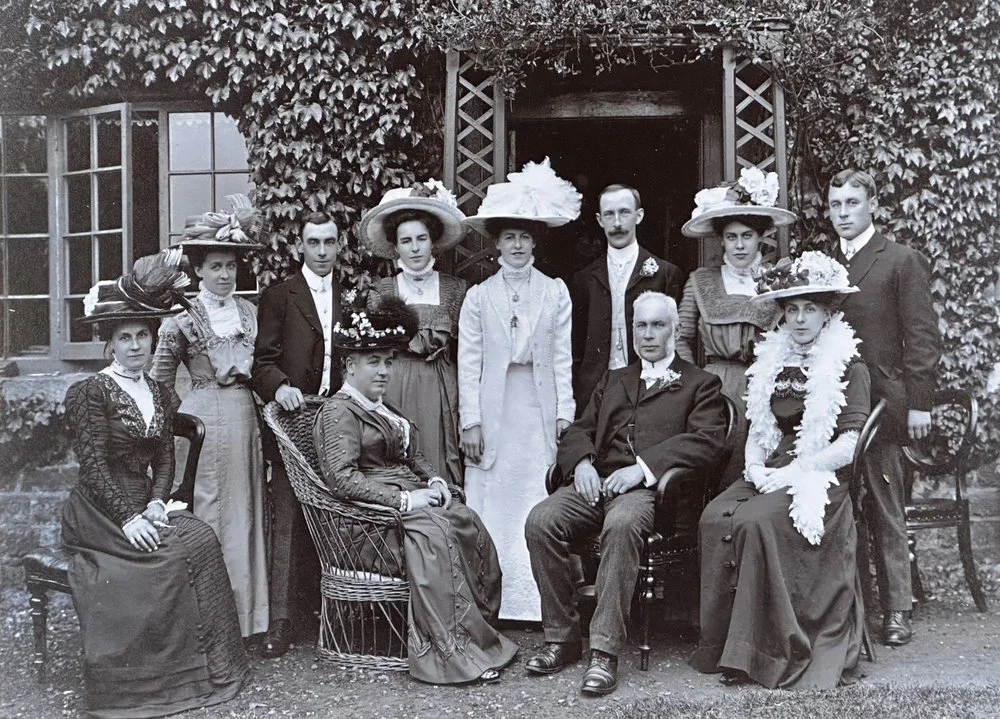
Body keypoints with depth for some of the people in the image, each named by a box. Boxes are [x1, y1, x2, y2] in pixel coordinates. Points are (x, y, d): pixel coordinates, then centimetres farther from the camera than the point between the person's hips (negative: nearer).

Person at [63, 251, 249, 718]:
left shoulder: (160, 394, 13)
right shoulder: (90, 392, -6)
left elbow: (164, 458, 9)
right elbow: (93, 466, -13)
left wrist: (156, 503, -9)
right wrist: (126, 518, -21)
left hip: (145, 503, 6)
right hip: (98, 511, -6)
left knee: (202, 538, -21)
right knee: (192, 544, -25)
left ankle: (200, 665, -10)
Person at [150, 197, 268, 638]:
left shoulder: (250, 312, 10)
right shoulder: (183, 318, -3)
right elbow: (161, 385, 2)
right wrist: (183, 420, -1)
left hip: (245, 416, 4)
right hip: (202, 418, -4)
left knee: (244, 511, 8)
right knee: (206, 511, -1)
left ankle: (245, 614, 18)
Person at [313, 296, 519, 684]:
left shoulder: (382, 409, 24)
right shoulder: (339, 412, -5)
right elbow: (342, 479, -17)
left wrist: (434, 480, 5)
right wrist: (403, 500, -21)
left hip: (408, 495, 9)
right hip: (372, 507, -8)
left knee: (469, 522, -16)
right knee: (433, 529, -33)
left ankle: (478, 633, -11)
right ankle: (452, 651, -29)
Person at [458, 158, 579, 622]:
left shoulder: (555, 293, 6)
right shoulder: (478, 297, 5)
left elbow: (563, 358, 6)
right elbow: (468, 363, 3)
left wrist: (564, 413, 0)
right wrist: (470, 421, -3)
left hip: (540, 412, 0)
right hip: (494, 412, 0)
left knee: (540, 505, -2)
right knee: (492, 505, 0)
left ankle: (539, 601, 6)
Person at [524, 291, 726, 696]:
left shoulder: (700, 384, 15)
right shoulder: (612, 382, 31)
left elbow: (706, 441, -2)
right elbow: (578, 431, 22)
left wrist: (643, 466, -15)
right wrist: (582, 463, -4)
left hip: (653, 486, -5)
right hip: (599, 482, 5)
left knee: (621, 524, -38)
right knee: (541, 521, -24)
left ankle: (605, 651, -33)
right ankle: (562, 637, -12)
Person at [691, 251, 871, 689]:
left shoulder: (847, 366, 1)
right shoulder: (772, 360, 18)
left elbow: (851, 444, -8)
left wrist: (791, 472, -15)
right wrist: (755, 466, -2)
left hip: (822, 478, -5)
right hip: (771, 475, 5)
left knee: (756, 521, -32)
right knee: (714, 518, -23)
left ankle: (761, 653, -22)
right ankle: (720, 646, -16)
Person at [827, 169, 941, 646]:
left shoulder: (902, 261, 1)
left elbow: (922, 336, -2)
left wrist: (918, 403, -9)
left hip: (877, 404, -4)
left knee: (886, 516, 2)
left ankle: (896, 611, 11)